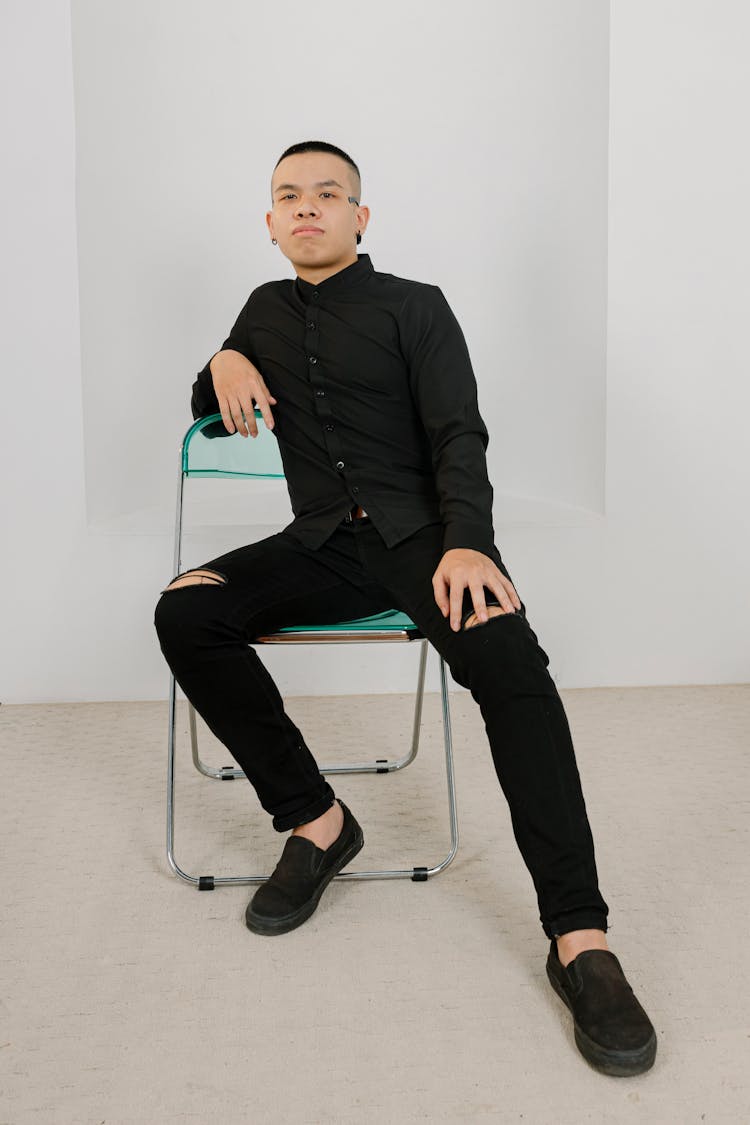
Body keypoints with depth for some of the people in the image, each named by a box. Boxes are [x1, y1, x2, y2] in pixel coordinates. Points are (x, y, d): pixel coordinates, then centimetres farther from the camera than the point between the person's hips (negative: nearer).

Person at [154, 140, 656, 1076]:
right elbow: (207, 413, 30)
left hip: (417, 531, -4)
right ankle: (314, 818, -12)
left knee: (504, 654, -34)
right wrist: (224, 363, 6)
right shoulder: (266, 310, 20)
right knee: (184, 612, -24)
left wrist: (466, 544, -23)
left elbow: (458, 436, -4)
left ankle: (579, 938, -35)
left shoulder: (415, 306, 6)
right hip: (322, 544, 4)